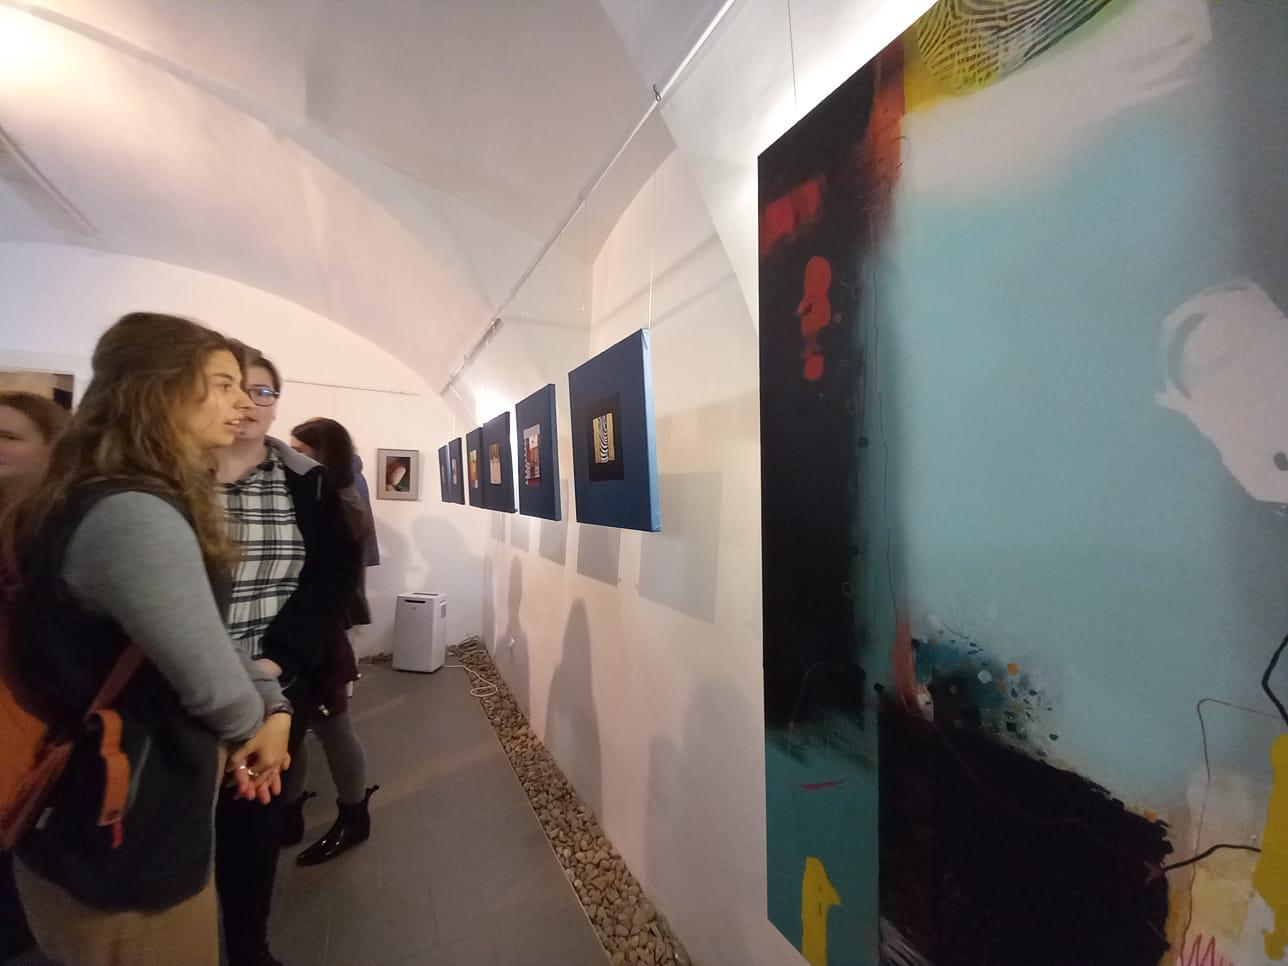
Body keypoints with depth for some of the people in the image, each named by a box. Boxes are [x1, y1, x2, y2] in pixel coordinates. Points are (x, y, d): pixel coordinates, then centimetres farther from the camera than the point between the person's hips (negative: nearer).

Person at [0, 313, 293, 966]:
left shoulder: (148, 503, 5)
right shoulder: (132, 516, -30)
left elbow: (204, 638, 9)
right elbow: (217, 688, -26)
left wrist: (273, 705, -4)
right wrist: (252, 727, -4)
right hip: (120, 845, -9)